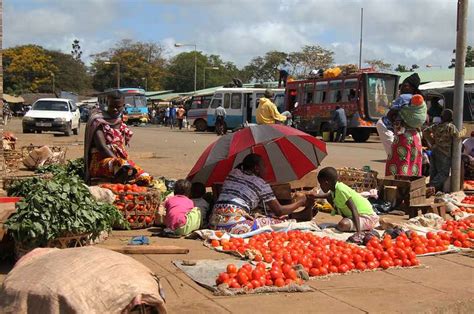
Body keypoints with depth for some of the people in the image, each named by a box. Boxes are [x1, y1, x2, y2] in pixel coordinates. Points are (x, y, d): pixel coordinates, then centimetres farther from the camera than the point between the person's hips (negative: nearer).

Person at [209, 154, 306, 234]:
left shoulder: (233, 173, 19)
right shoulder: (261, 183, 4)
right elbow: (279, 211, 9)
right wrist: (299, 202, 26)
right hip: (234, 225, -7)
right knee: (278, 223, 1)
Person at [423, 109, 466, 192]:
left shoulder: (436, 126, 10)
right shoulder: (450, 126, -8)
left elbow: (425, 132, 13)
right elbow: (457, 135, -18)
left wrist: (432, 142, 16)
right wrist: (463, 132, 2)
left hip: (434, 151, 7)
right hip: (444, 153, -7)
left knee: (434, 172, 11)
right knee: (444, 173, -3)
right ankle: (432, 186, -16)